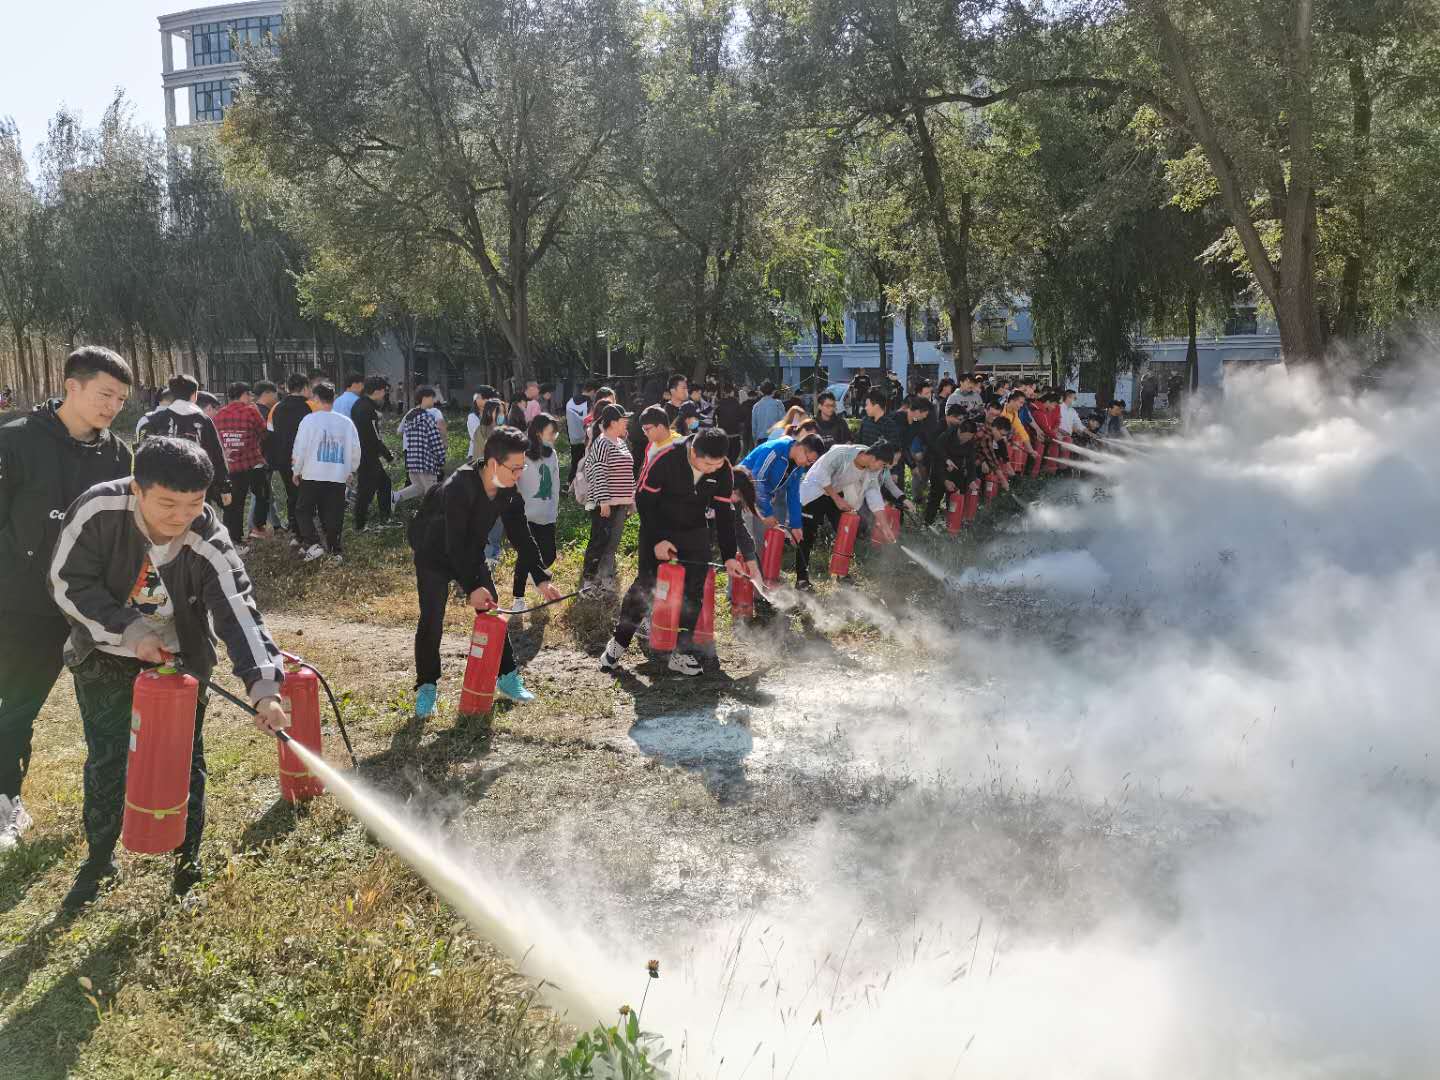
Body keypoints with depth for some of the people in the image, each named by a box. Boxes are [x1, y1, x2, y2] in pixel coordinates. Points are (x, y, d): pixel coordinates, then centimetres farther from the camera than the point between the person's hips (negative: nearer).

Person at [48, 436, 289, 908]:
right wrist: (131, 632, -25)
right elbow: (69, 583, -16)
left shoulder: (210, 545, -28)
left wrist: (263, 688, -49)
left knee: (184, 762, 5)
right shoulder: (97, 510, -27)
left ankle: (188, 862, 24)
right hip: (106, 656, 0)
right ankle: (99, 860, 31)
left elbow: (239, 615, -35)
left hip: (180, 659, 0)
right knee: (106, 761, 9)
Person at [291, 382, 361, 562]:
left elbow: (300, 448, -7)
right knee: (333, 515, 10)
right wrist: (350, 470, 23)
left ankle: (312, 544, -5)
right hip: (338, 477, 3)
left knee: (303, 510, 11)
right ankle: (335, 550, 9)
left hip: (312, 475, -3)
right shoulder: (346, 422, 4)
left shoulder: (310, 420, -7)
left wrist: (296, 471, 7)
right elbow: (356, 451, 8)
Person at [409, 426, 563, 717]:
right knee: (431, 620, -10)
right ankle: (426, 688, 4)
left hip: (471, 554, 6)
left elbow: (521, 536, -6)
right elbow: (455, 542, -35)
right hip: (434, 553, -6)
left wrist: (541, 578, -14)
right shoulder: (458, 487, -34)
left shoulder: (509, 492, -12)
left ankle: (507, 677, 18)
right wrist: (472, 587, -37)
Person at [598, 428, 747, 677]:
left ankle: (681, 653, 8)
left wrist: (729, 556, -9)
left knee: (694, 591, -1)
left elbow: (725, 513, -6)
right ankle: (619, 643, 12)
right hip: (658, 529, -3)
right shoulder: (665, 459, -28)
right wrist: (657, 540, -17)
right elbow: (643, 499, -16)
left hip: (695, 533, 3)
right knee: (645, 585, -4)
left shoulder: (723, 470, -16)